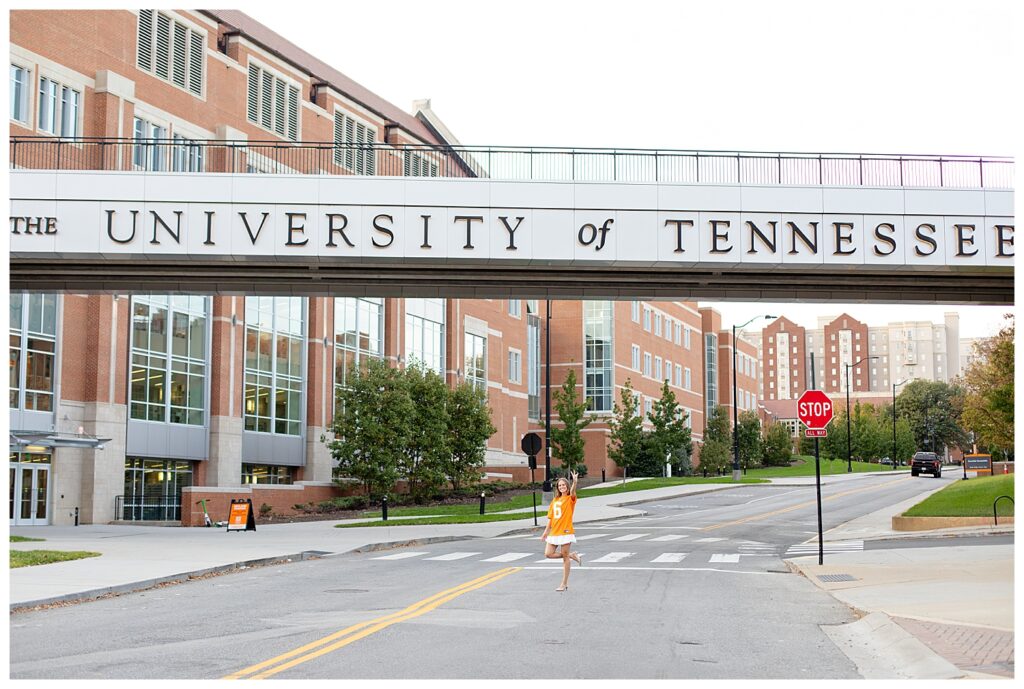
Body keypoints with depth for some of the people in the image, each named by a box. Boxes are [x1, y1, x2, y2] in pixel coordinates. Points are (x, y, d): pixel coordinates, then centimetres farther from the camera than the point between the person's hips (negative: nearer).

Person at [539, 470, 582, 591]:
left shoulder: (570, 499, -4)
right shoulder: (555, 500, 13)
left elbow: (572, 492, -28)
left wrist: (575, 482, -48)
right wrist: (546, 532, 14)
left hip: (565, 532, -6)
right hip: (554, 532, 6)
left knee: (565, 557, -2)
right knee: (548, 554, -1)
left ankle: (564, 584, 7)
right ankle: (572, 555, 18)